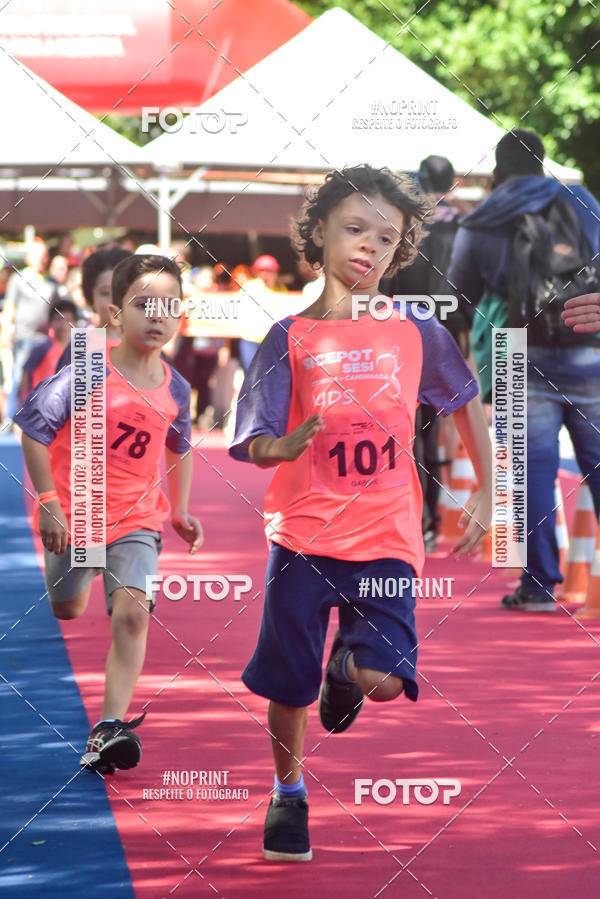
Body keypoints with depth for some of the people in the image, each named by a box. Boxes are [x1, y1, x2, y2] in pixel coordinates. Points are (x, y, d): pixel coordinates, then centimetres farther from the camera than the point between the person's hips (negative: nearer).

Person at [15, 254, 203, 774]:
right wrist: (48, 503, -17)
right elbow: (34, 428, -15)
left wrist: (180, 510, 19)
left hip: (136, 520, 1)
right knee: (66, 610, 20)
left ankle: (109, 730, -28)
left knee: (131, 614, -21)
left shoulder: (175, 390, -3)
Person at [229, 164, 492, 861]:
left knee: (384, 681, -15)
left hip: (384, 536, 0)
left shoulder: (415, 331, 2)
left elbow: (465, 403, 18)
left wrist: (486, 493, 17)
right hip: (303, 534, 0)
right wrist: (285, 446, -29)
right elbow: (254, 446, -7)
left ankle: (347, 665, 22)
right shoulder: (291, 338, -2)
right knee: (289, 685, 4)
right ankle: (288, 794, 31)